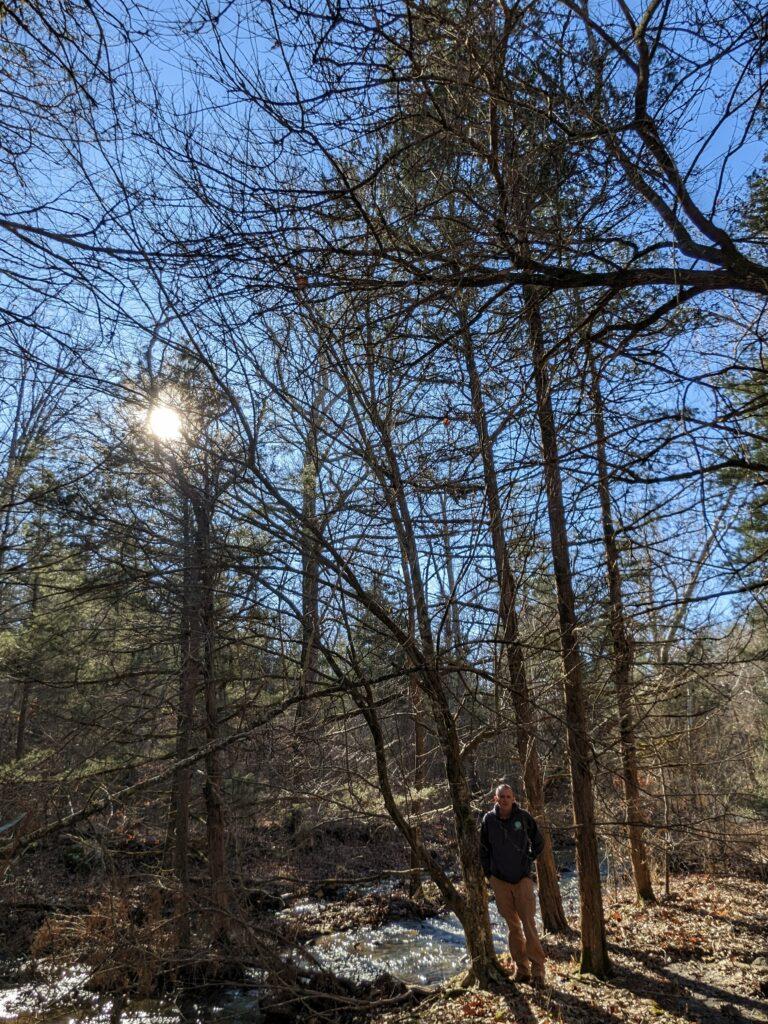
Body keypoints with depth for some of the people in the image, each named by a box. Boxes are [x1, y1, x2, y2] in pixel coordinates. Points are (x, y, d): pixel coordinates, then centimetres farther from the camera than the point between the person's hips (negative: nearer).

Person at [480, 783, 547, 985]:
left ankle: (537, 968, 6)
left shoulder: (524, 817, -7)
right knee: (513, 926, 9)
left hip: (522, 879, -2)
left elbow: (538, 843, 8)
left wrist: (528, 861, 5)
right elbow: (484, 849, 8)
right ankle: (521, 968, 19)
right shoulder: (489, 820, -4)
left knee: (529, 924, -4)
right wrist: (489, 873, 6)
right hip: (499, 880, 2)